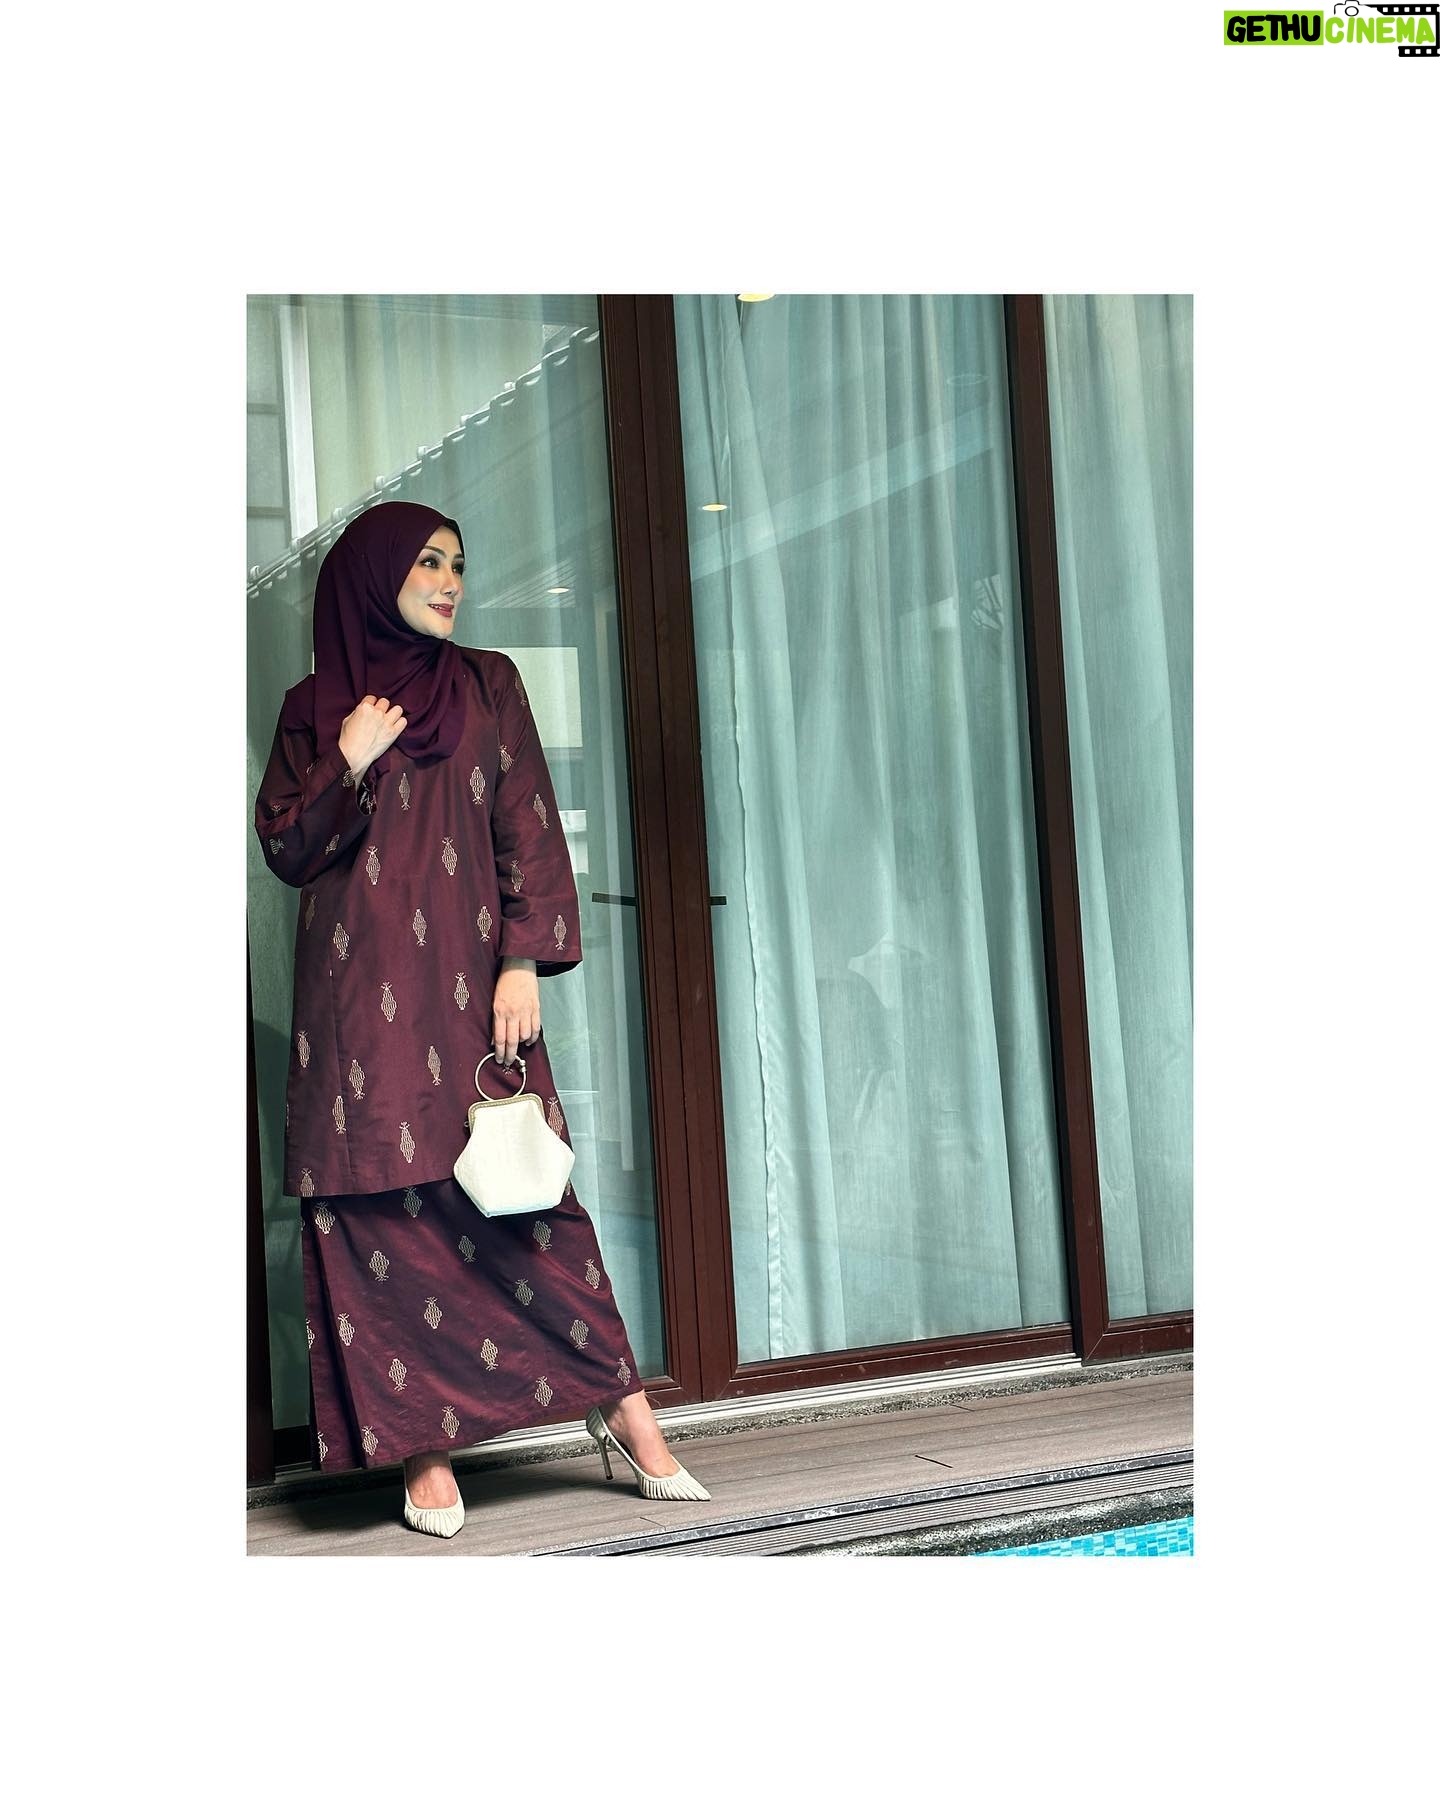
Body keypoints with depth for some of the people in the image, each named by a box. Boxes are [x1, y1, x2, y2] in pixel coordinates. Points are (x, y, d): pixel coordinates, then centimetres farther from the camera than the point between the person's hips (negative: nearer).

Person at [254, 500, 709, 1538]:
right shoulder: (317, 706, 11)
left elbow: (528, 827, 4)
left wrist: (524, 961, -6)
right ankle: (427, 1451, 3)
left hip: (469, 983, 0)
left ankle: (623, 1407, 5)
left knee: (525, 1195, -4)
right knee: (384, 1215, -3)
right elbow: (284, 849, 7)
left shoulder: (488, 686, 11)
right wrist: (349, 764, -8)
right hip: (362, 994, 0)